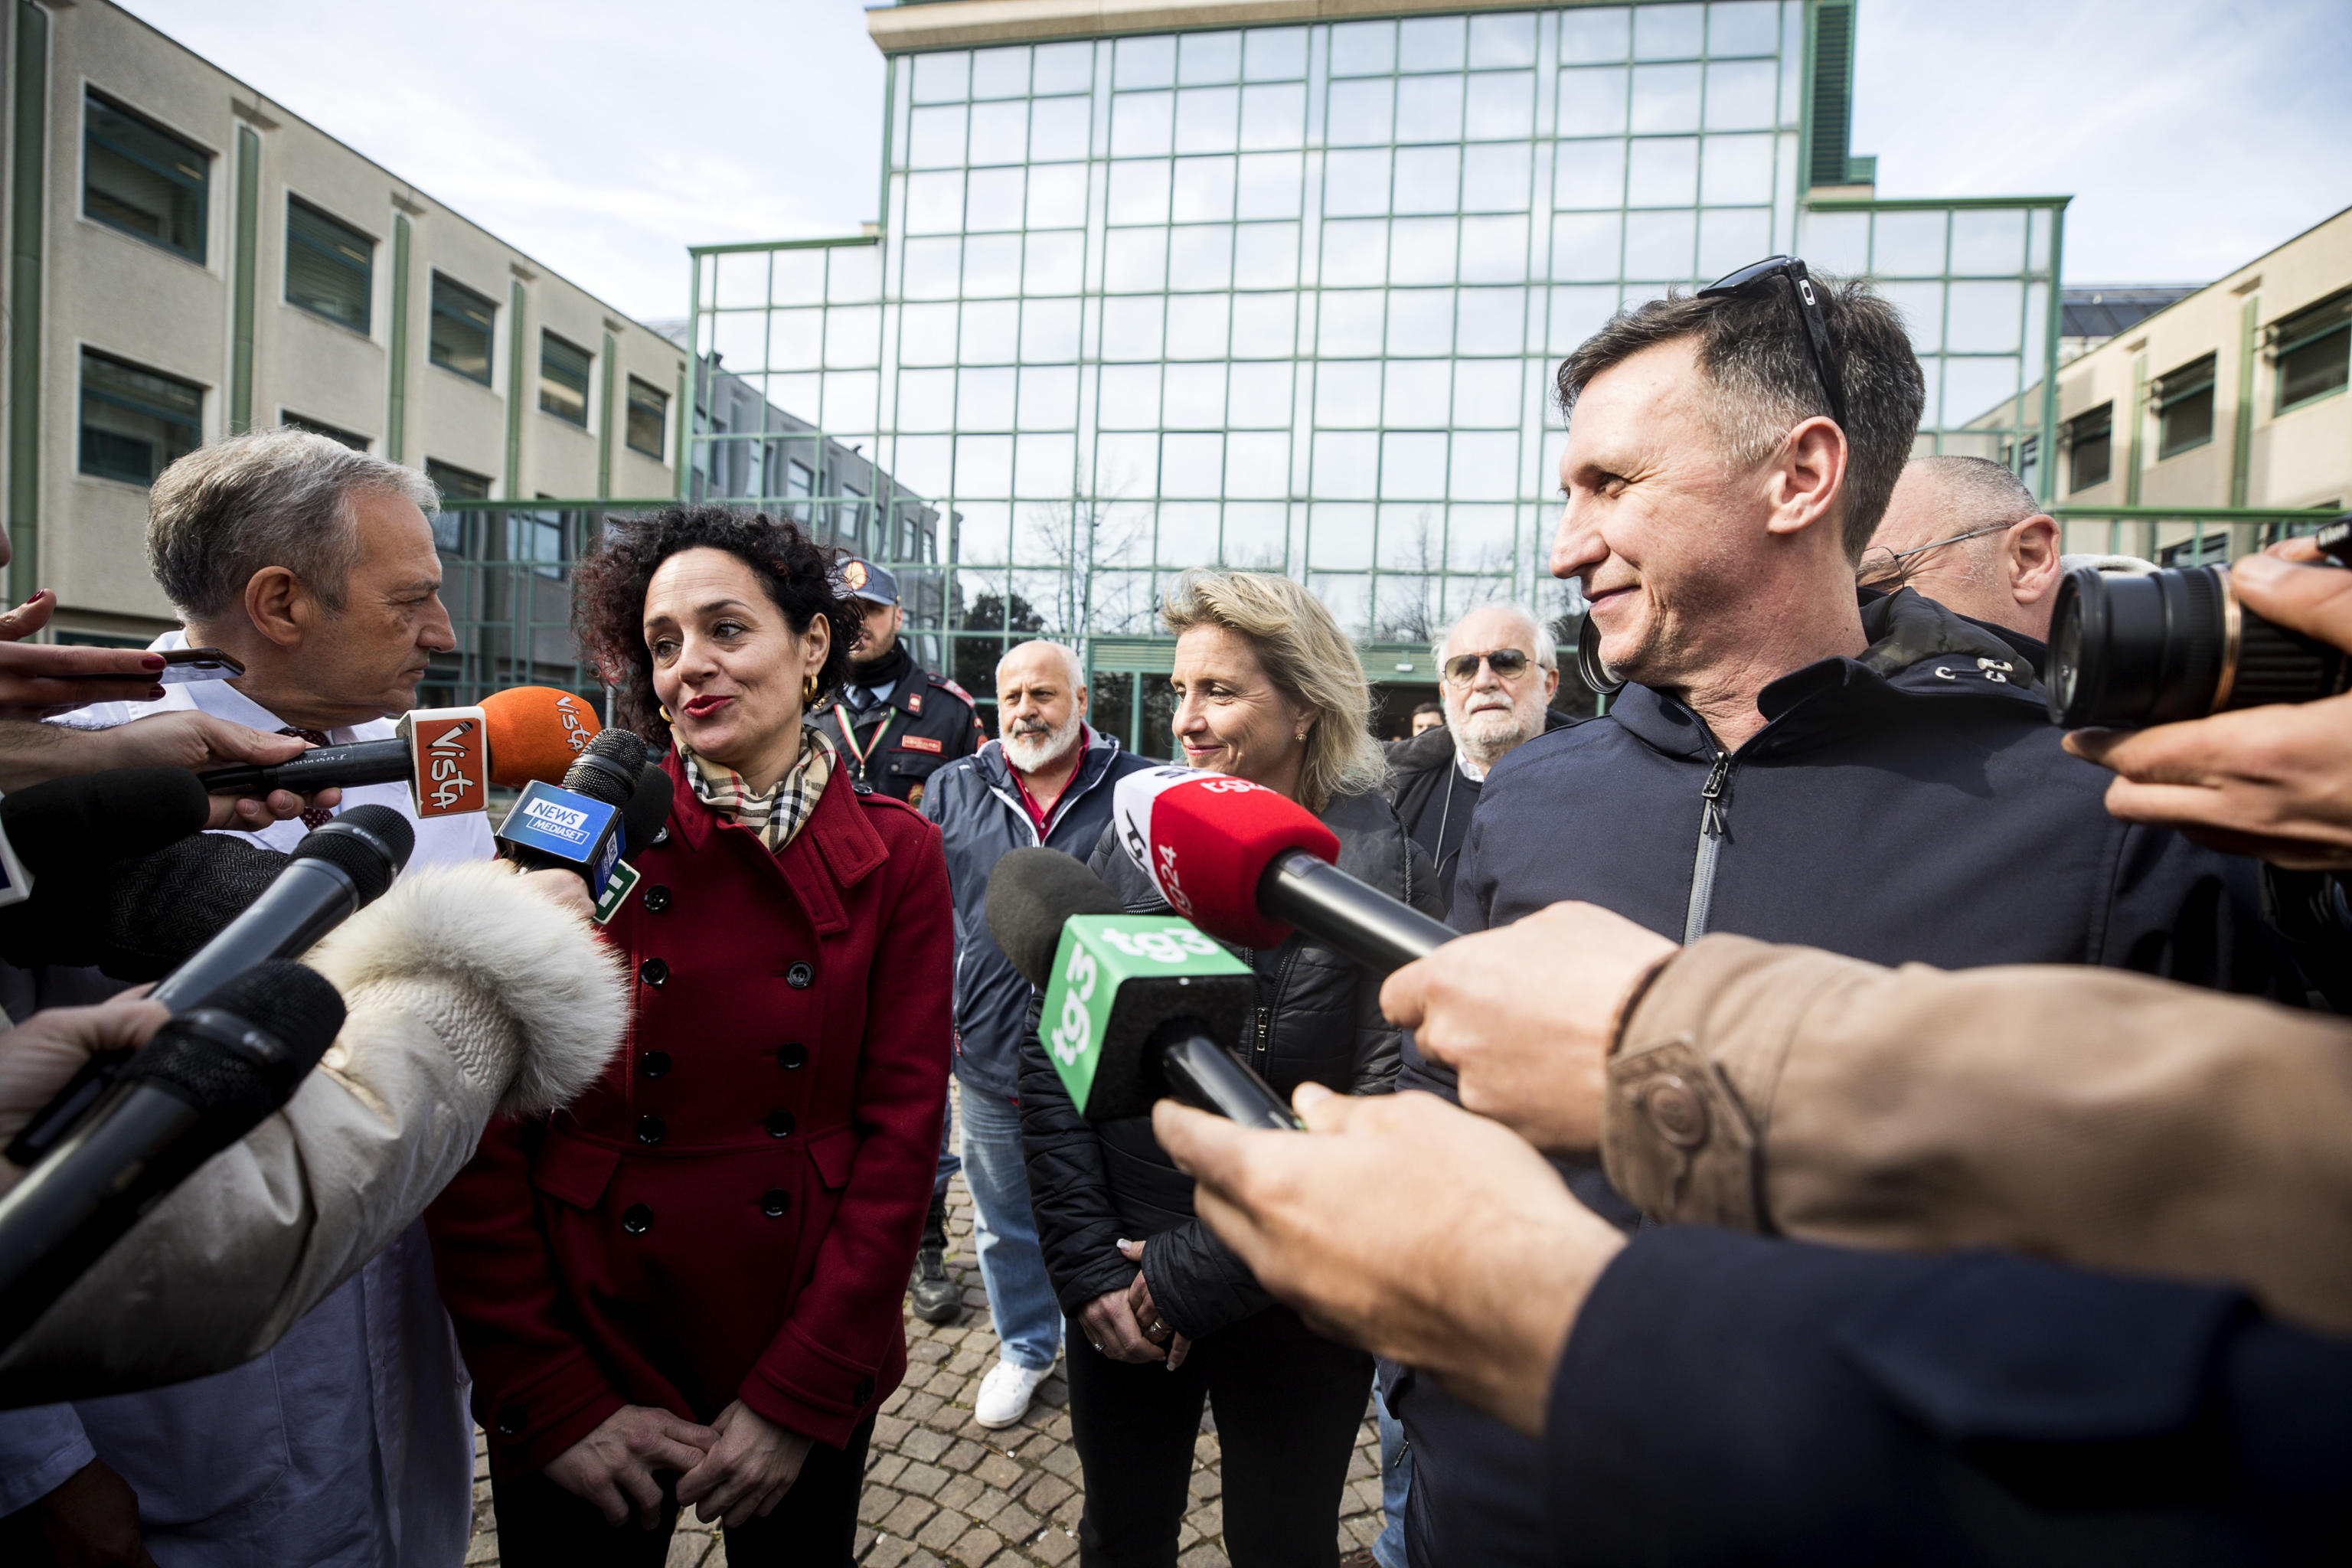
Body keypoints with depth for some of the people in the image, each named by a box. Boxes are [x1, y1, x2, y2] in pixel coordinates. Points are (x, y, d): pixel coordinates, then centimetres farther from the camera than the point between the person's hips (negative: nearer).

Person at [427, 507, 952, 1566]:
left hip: (815, 1360, 1)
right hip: (585, 1354, -1)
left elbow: (903, 1128, -9)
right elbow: (477, 1134, -9)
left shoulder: (894, 857, -7)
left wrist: (801, 1398, -11)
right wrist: (556, 1404, -10)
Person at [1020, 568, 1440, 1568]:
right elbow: (1051, 1052, -4)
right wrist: (1085, 1264, -8)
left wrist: (1203, 1270, -14)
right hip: (1116, 1295, 3)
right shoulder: (1135, 832, -5)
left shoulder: (1384, 860, -15)